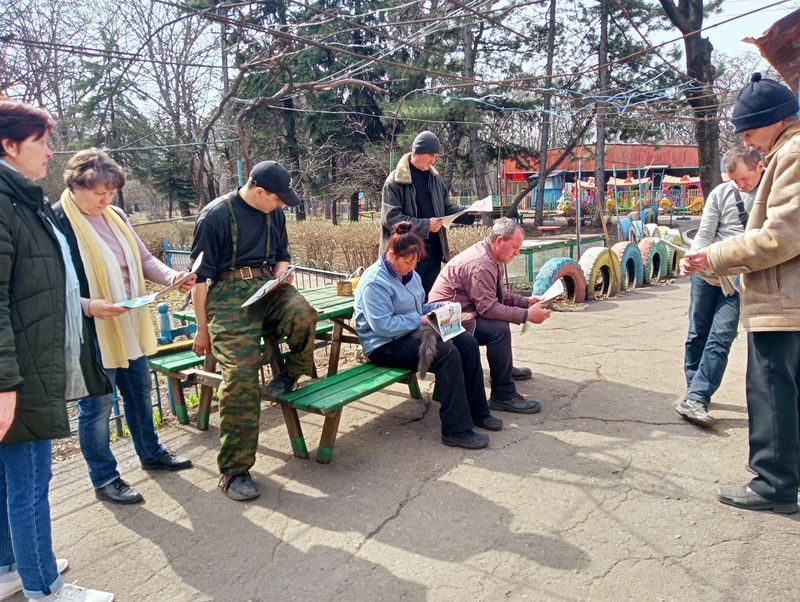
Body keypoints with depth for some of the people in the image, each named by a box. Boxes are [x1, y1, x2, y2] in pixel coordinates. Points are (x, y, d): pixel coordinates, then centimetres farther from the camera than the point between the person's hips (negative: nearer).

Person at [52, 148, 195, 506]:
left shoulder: (116, 217, 7)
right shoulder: (57, 222, -15)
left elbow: (144, 259, 11)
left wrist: (171, 276, -7)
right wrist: (87, 305, -29)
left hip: (131, 326, 8)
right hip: (92, 332, -7)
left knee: (140, 392, 20)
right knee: (97, 405, 6)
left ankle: (151, 454, 39)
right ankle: (104, 479, 22)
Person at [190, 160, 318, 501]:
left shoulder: (274, 214, 14)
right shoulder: (215, 216, -5)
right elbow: (200, 275, -3)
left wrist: (281, 271, 3)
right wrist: (202, 328, -2)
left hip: (268, 285, 5)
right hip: (229, 295, -5)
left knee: (303, 315, -31)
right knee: (240, 376, -19)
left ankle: (292, 373, 2)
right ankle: (234, 470, -8)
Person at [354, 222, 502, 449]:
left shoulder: (409, 273, 11)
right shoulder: (374, 282, -18)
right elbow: (382, 325, -25)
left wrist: (436, 307, 2)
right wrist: (420, 320, -19)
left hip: (412, 332, 9)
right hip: (385, 345, -9)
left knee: (468, 342, -8)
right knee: (447, 353, -28)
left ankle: (477, 412, 2)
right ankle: (456, 430, -22)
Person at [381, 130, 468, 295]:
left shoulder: (435, 179, 12)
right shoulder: (395, 181, -10)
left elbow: (447, 208, 19)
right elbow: (390, 218, -17)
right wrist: (425, 225, -19)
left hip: (433, 252, 6)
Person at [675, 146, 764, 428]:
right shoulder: (720, 193, 1)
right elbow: (704, 234, 0)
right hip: (707, 273, 2)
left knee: (720, 338, -10)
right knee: (698, 334, 9)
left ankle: (694, 399, -11)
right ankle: (695, 392, 24)